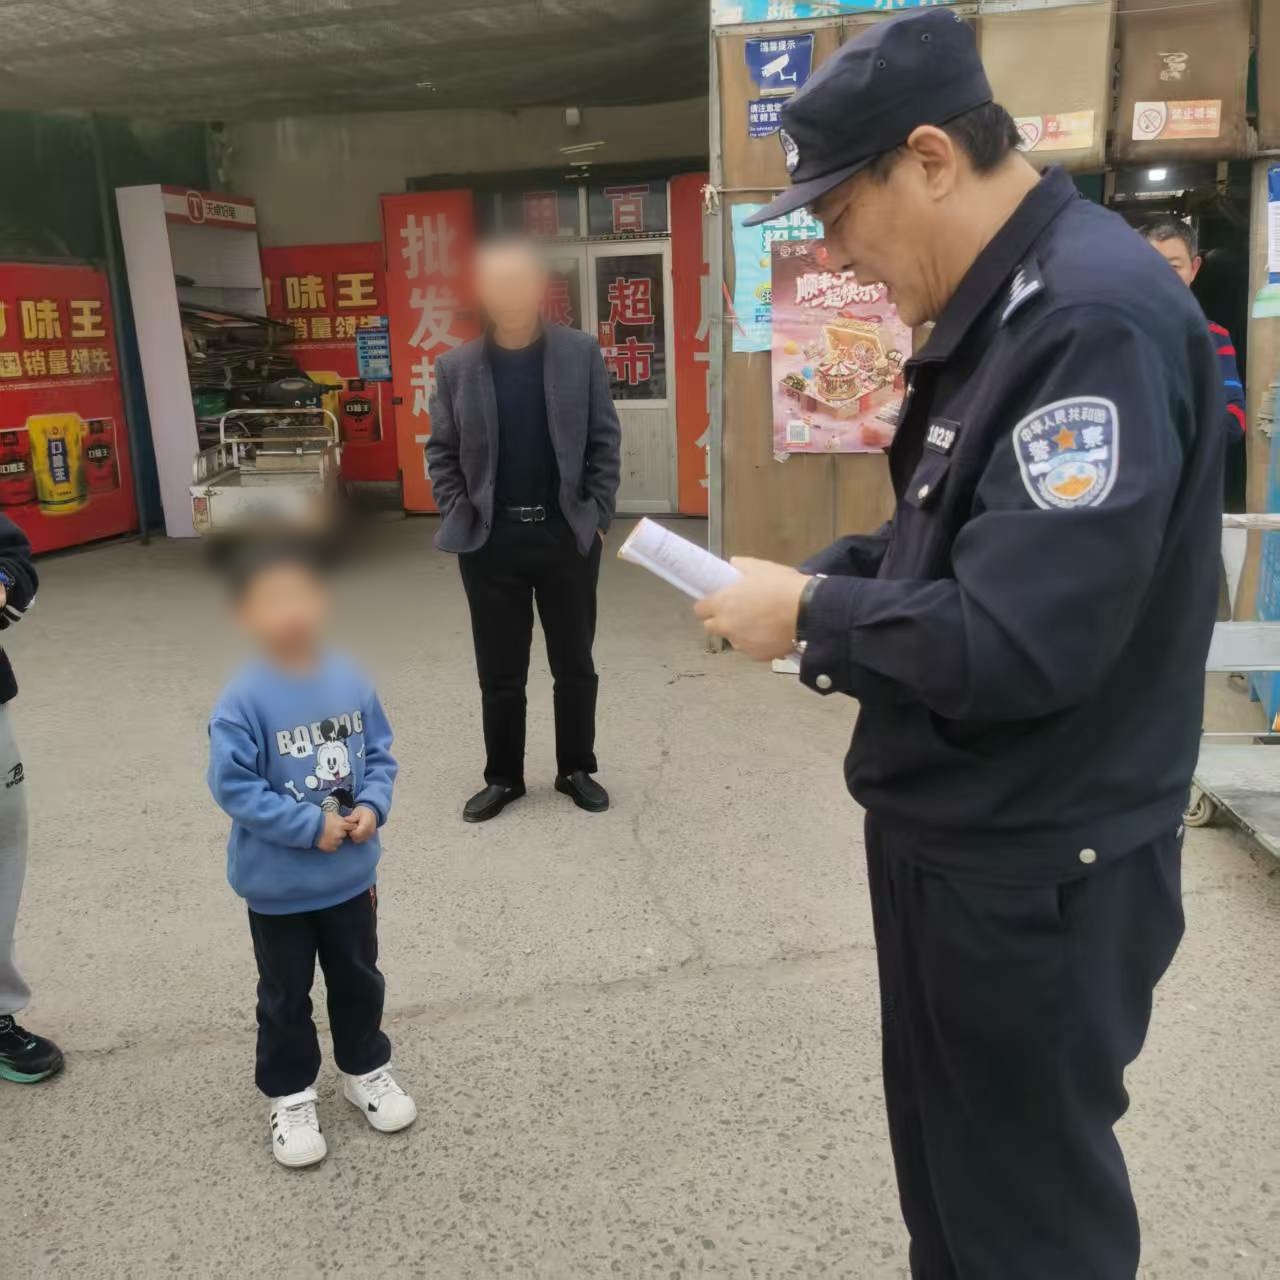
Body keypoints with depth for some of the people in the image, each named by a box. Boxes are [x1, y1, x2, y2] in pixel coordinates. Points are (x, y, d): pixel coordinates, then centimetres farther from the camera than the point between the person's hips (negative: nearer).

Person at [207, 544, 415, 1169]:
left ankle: (366, 1070, 42)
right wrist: (311, 825, -22)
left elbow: (380, 754, 2)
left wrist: (372, 806, -15)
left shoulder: (350, 681, -8)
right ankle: (290, 1097, 34)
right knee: (285, 996, 15)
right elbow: (233, 787, -21)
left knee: (358, 980, 21)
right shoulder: (243, 702, -21)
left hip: (351, 873, 4)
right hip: (277, 884, -3)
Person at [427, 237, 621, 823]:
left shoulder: (581, 353, -1)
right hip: (490, 540, 0)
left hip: (567, 535, 0)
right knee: (499, 672, 9)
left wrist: (597, 514, -3)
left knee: (574, 665, 11)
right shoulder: (455, 367, 0)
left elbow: (605, 439, 1)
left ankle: (576, 769, 28)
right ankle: (503, 777, 25)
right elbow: (441, 449, 7)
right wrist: (458, 515, -2)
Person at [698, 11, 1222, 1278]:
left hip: (1036, 868, -9)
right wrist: (815, 574, 0)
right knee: (943, 1151, 27)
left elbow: (1016, 641, -31)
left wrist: (812, 614, -17)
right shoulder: (1001, 309, 8)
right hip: (955, 832, 9)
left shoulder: (1096, 320, -24)